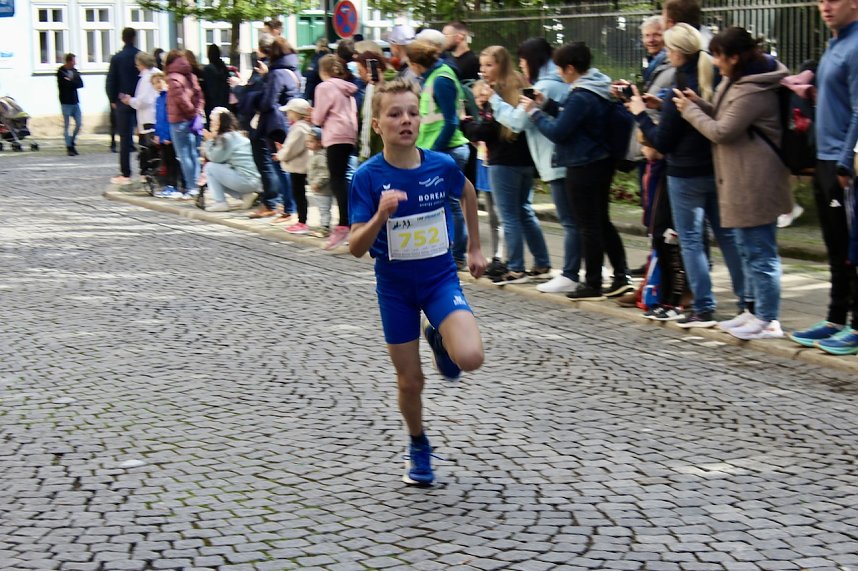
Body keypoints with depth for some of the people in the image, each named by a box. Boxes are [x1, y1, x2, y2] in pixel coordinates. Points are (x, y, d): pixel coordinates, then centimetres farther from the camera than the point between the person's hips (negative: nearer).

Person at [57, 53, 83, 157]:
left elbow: (81, 84, 1)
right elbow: (64, 85, -18)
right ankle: (69, 147, 1)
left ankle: (72, 143, 19)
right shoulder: (61, 72, -6)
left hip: (75, 101, 6)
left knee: (78, 124, 4)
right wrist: (74, 83, -10)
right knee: (66, 125, -2)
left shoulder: (74, 71, 12)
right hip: (66, 102, -6)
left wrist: (70, 82, -12)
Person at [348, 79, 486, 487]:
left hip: (441, 277, 1)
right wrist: (381, 215, -36)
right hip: (395, 286, 0)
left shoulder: (442, 165, -11)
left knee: (469, 359, -23)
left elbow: (468, 193, 13)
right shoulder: (368, 177, -16)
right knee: (410, 382, 7)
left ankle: (438, 338, 13)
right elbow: (356, 248, -18)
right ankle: (419, 447, 37)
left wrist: (474, 248, 18)